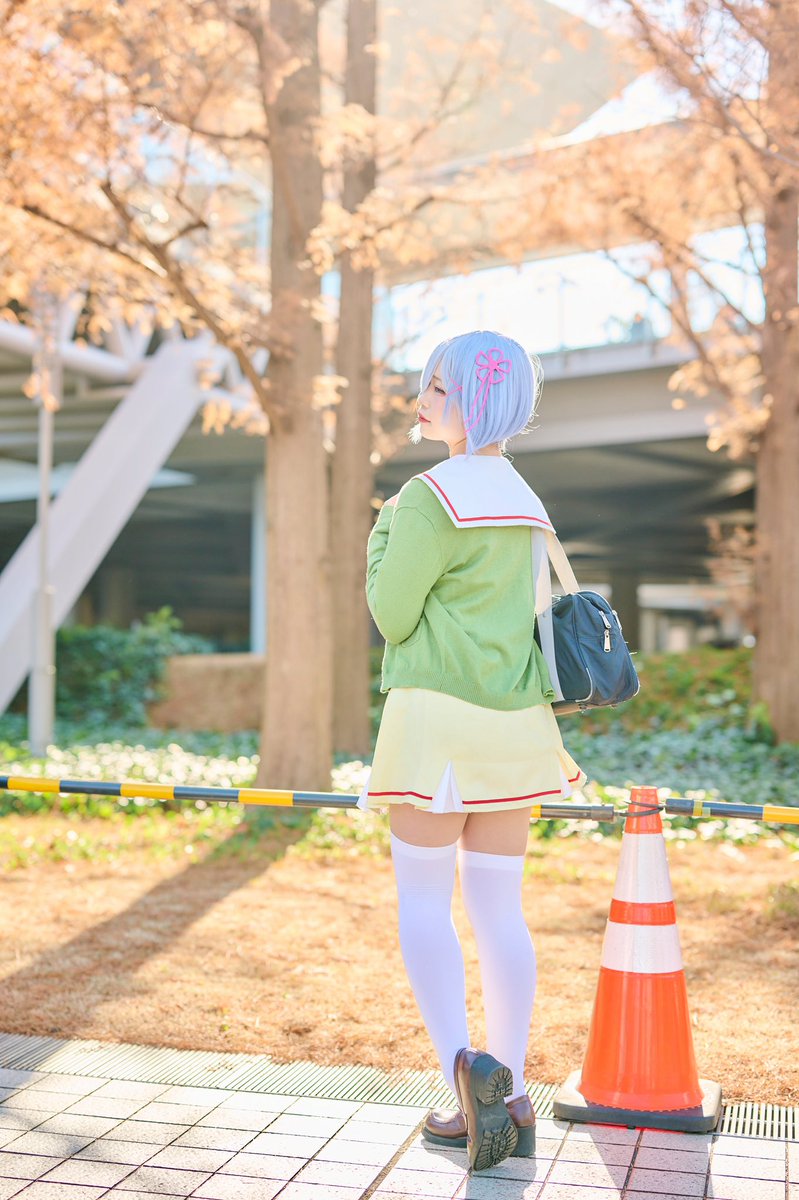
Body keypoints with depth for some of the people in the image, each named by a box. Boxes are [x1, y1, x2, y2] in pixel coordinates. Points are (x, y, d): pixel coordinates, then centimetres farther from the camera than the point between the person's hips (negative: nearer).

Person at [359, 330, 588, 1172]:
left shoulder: (432, 495, -12)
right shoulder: (523, 502, 14)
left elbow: (392, 617, -9)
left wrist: (383, 531, 6)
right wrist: (556, 739, 24)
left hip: (437, 718, -7)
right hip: (513, 723, 7)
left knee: (422, 904, 2)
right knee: (499, 910, 9)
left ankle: (463, 1066, -14)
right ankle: (508, 1101, 14)